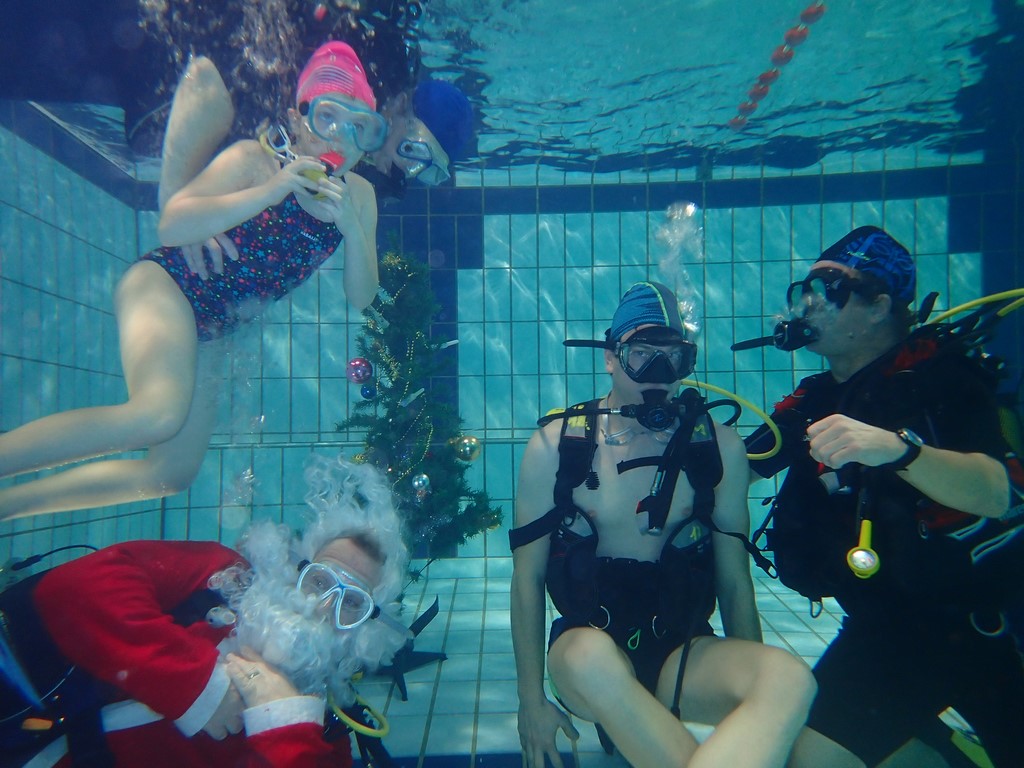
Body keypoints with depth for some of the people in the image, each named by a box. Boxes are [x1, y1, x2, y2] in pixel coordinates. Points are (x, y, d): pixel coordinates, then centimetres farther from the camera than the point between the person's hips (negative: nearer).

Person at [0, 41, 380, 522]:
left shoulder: (359, 196, 5)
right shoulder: (254, 160, -9)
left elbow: (362, 299, 0)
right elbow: (172, 226, -20)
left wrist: (350, 226, -16)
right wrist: (270, 191, -26)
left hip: (210, 334, 6)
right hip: (166, 286, -6)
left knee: (174, 472, 2)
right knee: (160, 413, -36)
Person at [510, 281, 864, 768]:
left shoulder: (720, 447, -1)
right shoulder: (555, 445, -6)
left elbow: (734, 580, 6)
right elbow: (527, 576, -2)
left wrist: (756, 687, 9)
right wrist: (531, 700, -2)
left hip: (682, 649, 0)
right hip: (586, 641, 0)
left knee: (789, 679, -30)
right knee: (592, 654, -36)